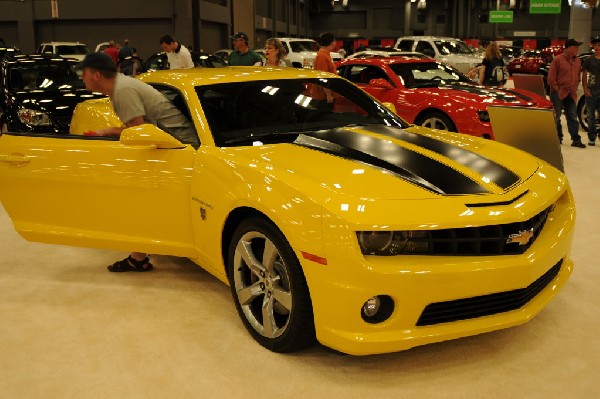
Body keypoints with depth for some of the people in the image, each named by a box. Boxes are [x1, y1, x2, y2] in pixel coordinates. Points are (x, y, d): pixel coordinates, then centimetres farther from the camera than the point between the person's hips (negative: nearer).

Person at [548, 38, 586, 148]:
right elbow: (551, 77, -10)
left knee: (573, 117, 3)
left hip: (571, 95, 6)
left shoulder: (577, 61, 11)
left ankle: (576, 140, 4)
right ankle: (558, 138, 16)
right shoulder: (557, 60, -8)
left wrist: (574, 89, 10)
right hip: (558, 94, -5)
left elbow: (578, 76, 19)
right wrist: (557, 90, -11)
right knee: (556, 117, 3)